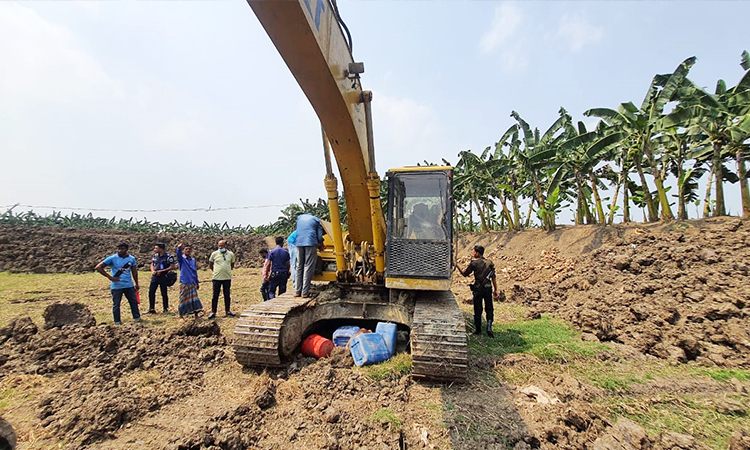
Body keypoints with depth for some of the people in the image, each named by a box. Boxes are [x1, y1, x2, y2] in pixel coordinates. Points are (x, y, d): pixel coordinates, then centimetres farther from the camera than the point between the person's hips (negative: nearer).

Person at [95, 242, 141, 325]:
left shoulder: (132, 258, 4)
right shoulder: (112, 258, -8)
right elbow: (98, 267, -8)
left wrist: (136, 284, 14)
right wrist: (109, 277, -13)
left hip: (129, 285, 3)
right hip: (116, 286, -3)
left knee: (134, 301, 10)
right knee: (116, 304, 5)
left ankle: (137, 317, 23)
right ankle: (117, 321, 17)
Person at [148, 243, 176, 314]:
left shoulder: (168, 257, -10)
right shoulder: (154, 256, 9)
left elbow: (172, 267, -13)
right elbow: (152, 264, 19)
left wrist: (162, 271, -16)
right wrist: (153, 271, -1)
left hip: (163, 277, -6)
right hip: (154, 276, 6)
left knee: (164, 293, 2)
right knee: (151, 292, 4)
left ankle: (166, 309, 14)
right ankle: (151, 309, 16)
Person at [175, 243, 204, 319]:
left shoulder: (193, 260, 11)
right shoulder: (182, 259, -1)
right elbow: (178, 254, -26)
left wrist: (197, 283, 16)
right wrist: (179, 248, -48)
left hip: (193, 283, 4)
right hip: (184, 283, -3)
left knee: (194, 298, 4)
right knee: (183, 299, 3)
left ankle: (196, 314, 10)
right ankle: (181, 316, 15)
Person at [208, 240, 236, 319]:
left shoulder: (231, 254, 3)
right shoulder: (214, 254, -1)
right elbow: (210, 265, 11)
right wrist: (216, 271, 10)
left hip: (227, 278, 1)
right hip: (217, 278, -1)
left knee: (227, 295, 9)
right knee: (215, 295, 4)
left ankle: (227, 311, 20)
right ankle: (213, 312, 14)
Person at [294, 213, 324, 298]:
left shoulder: (299, 217, 23)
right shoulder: (316, 220, 14)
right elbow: (320, 236, 6)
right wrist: (320, 244, 23)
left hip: (299, 244, 3)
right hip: (311, 243, -3)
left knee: (299, 267, 9)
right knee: (308, 267, -4)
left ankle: (297, 291, 6)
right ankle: (305, 292, -7)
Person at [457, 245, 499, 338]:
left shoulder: (474, 263, -7)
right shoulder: (490, 263, 5)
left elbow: (465, 274, 1)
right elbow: (493, 278, 5)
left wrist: (457, 266, 11)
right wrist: (495, 290, 11)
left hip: (478, 288, -3)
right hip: (488, 288, 3)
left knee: (477, 309, 9)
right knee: (489, 309, 12)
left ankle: (478, 329, 19)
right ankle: (489, 328, -2)